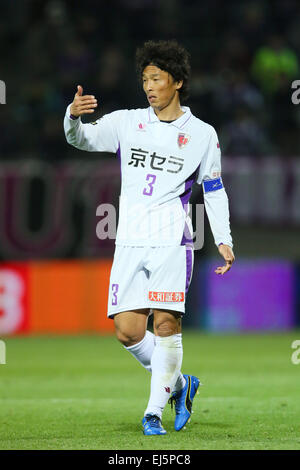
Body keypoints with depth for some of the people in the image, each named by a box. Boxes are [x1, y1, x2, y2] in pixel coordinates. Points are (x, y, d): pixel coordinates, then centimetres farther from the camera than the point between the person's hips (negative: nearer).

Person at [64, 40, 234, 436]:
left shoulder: (202, 134, 7)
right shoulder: (127, 123, 10)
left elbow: (214, 190, 13)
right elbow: (83, 138, -3)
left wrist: (224, 240, 3)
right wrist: (73, 117, -26)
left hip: (172, 240, -2)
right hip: (130, 241, 2)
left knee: (166, 324, -13)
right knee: (128, 332, -4)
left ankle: (155, 411, -6)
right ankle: (178, 384, 18)